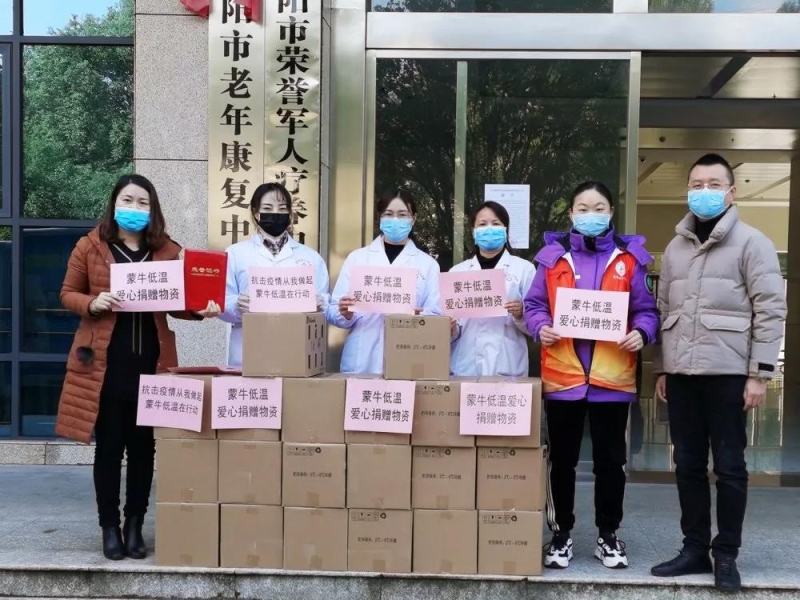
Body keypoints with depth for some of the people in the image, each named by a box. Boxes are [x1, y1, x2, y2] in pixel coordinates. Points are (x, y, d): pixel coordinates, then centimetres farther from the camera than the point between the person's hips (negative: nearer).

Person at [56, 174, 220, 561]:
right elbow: (67, 294, 7)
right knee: (108, 447, 5)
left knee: (143, 447, 7)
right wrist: (92, 303, -14)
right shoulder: (90, 246, 1)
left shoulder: (168, 251, 6)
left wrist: (201, 310, -13)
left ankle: (135, 526, 22)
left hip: (152, 362, 2)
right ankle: (110, 527, 19)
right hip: (104, 361, -1)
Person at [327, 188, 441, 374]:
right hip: (361, 363, 1)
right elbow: (332, 311, 7)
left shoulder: (428, 264, 8)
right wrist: (345, 314, -15)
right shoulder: (357, 257, 9)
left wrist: (418, 317, -18)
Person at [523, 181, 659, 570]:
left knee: (611, 459, 11)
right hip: (562, 376, 0)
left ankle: (608, 535, 26)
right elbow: (534, 304, 6)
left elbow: (646, 310, 7)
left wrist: (641, 333, -12)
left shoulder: (629, 257, 6)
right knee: (561, 459, 9)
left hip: (612, 377, 0)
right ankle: (561, 534, 24)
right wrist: (540, 327, -14)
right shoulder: (553, 255, 5)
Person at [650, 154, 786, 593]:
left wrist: (761, 373, -11)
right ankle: (695, 549, 21)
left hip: (727, 371, -5)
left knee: (729, 466, 3)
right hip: (681, 372, 5)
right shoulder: (676, 246, 15)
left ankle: (726, 555, 15)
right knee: (688, 464, 9)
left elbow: (770, 310, -6)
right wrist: (660, 367, 13)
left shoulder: (751, 242, -1)